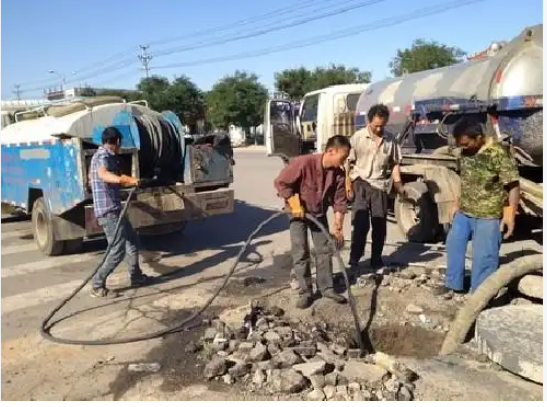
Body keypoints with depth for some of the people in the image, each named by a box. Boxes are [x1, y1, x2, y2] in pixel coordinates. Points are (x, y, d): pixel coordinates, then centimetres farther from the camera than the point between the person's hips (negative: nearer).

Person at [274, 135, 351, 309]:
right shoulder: (303, 163, -30)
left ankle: (326, 288, 19)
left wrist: (338, 227, -9)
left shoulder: (339, 173, -15)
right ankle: (305, 292, 6)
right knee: (300, 253, -4)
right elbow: (280, 182, -23)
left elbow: (340, 201, -7)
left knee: (324, 250, 7)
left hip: (319, 213, 5)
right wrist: (294, 204, -23)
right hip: (298, 212, -4)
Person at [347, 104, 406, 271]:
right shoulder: (358, 137, -4)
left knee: (380, 224, 8)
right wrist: (348, 186, -8)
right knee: (360, 223, -7)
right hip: (361, 183, -3)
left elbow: (395, 164, 10)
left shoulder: (391, 139, 4)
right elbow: (349, 163, -2)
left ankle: (376, 259, 22)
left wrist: (398, 185, 1)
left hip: (380, 185, 3)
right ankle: (354, 260, 1)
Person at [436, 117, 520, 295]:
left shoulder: (497, 154, -20)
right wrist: (457, 203, 19)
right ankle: (453, 283, 35)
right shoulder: (465, 152, 3)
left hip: (487, 215, -8)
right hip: (464, 212, 8)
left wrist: (510, 213, -23)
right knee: (454, 244, 17)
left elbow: (513, 185, -18)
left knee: (484, 255, 1)